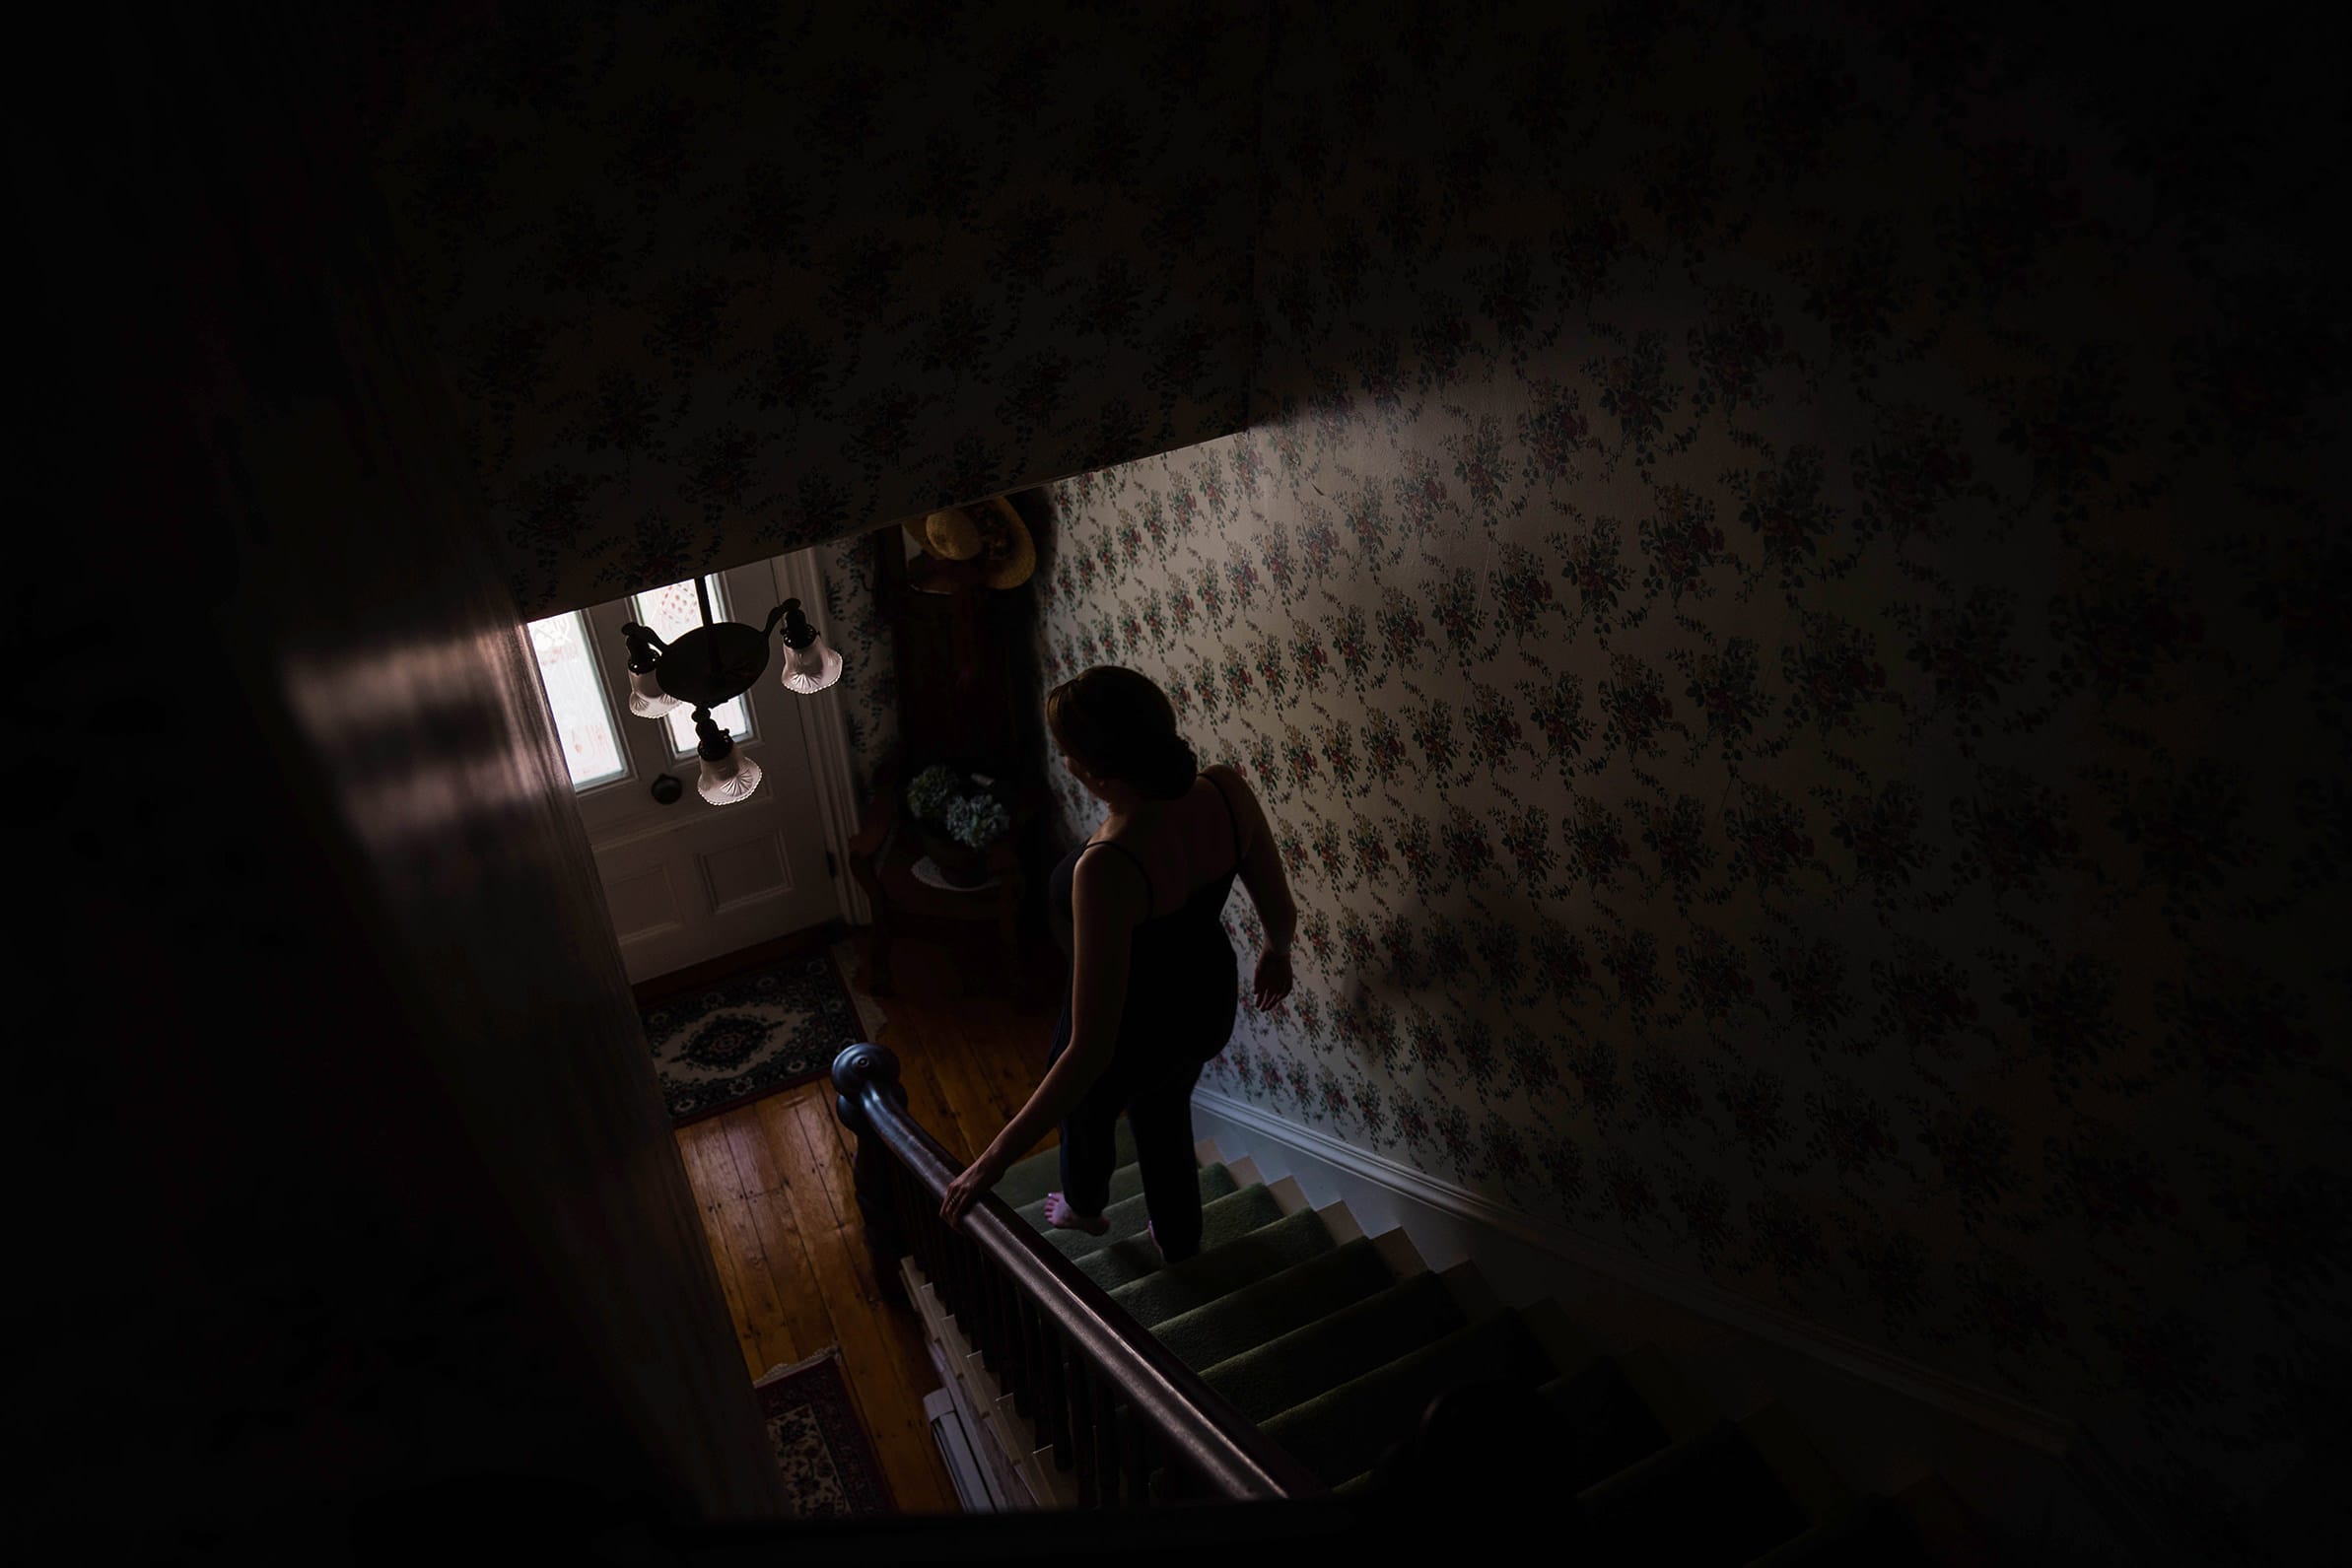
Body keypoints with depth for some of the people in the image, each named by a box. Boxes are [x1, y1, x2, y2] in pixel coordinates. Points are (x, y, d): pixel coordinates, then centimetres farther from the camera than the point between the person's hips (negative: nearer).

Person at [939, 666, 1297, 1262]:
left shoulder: (1109, 867, -44)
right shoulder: (1227, 789, -26)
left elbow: (1091, 1050, -39)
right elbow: (1281, 908, -8)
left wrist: (997, 1157, -31)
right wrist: (1277, 955, 16)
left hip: (1132, 1032, -4)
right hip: (1209, 1003, 5)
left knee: (1086, 1112, 33)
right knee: (1166, 1119, 36)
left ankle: (1083, 1207, 67)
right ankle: (1178, 1238, 63)